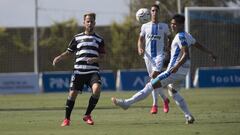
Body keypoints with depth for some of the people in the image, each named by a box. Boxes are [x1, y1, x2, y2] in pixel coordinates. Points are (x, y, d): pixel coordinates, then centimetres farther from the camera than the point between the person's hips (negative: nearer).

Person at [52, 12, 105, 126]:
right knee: (72, 94, -4)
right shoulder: (77, 38, 12)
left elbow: (102, 56, 8)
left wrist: (95, 59, -13)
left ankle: (87, 115, -8)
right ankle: (67, 119, 14)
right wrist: (59, 58, -3)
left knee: (96, 89, -25)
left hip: (93, 71, -1)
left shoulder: (99, 39, 10)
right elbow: (69, 52, 15)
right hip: (78, 71, 1)